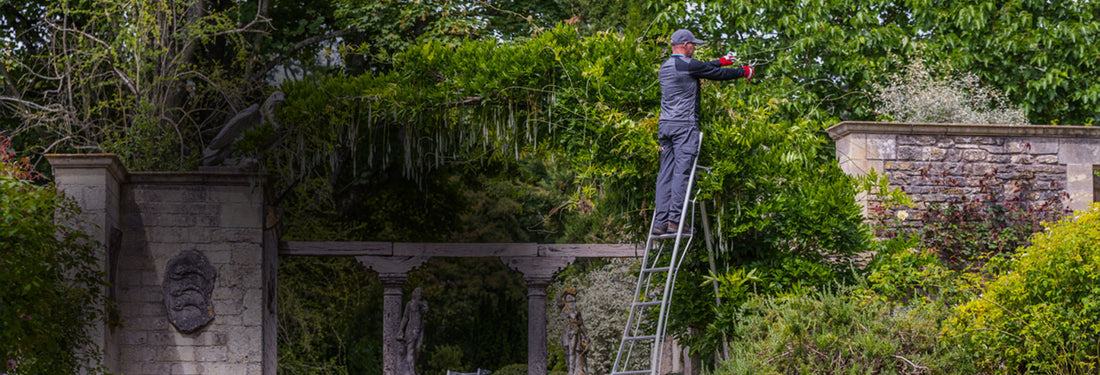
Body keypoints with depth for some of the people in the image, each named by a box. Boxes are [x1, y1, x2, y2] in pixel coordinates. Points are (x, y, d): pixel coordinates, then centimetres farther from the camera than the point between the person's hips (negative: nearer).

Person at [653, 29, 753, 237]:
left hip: (665, 125, 8)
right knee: (681, 172, -9)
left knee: (665, 173, 5)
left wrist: (720, 62, 41)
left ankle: (660, 222, 0)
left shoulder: (665, 67, 17)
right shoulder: (687, 65, -8)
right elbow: (718, 74, 1)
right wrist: (744, 72, 17)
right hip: (684, 126, -8)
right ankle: (674, 220, -16)